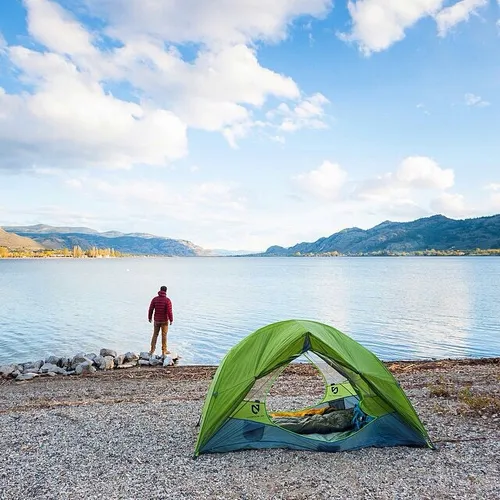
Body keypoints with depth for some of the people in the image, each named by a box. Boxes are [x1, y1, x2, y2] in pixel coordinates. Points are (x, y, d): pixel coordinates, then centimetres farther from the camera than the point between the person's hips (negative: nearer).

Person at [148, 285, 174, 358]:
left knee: (155, 335, 15)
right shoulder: (167, 300, -16)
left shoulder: (155, 299, -6)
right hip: (164, 321, -3)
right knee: (164, 336, 8)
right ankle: (164, 351, 16)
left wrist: (150, 318, 12)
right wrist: (171, 320, -7)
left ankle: (152, 350, 18)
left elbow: (150, 309, -3)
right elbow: (169, 311, -19)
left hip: (156, 320, 3)